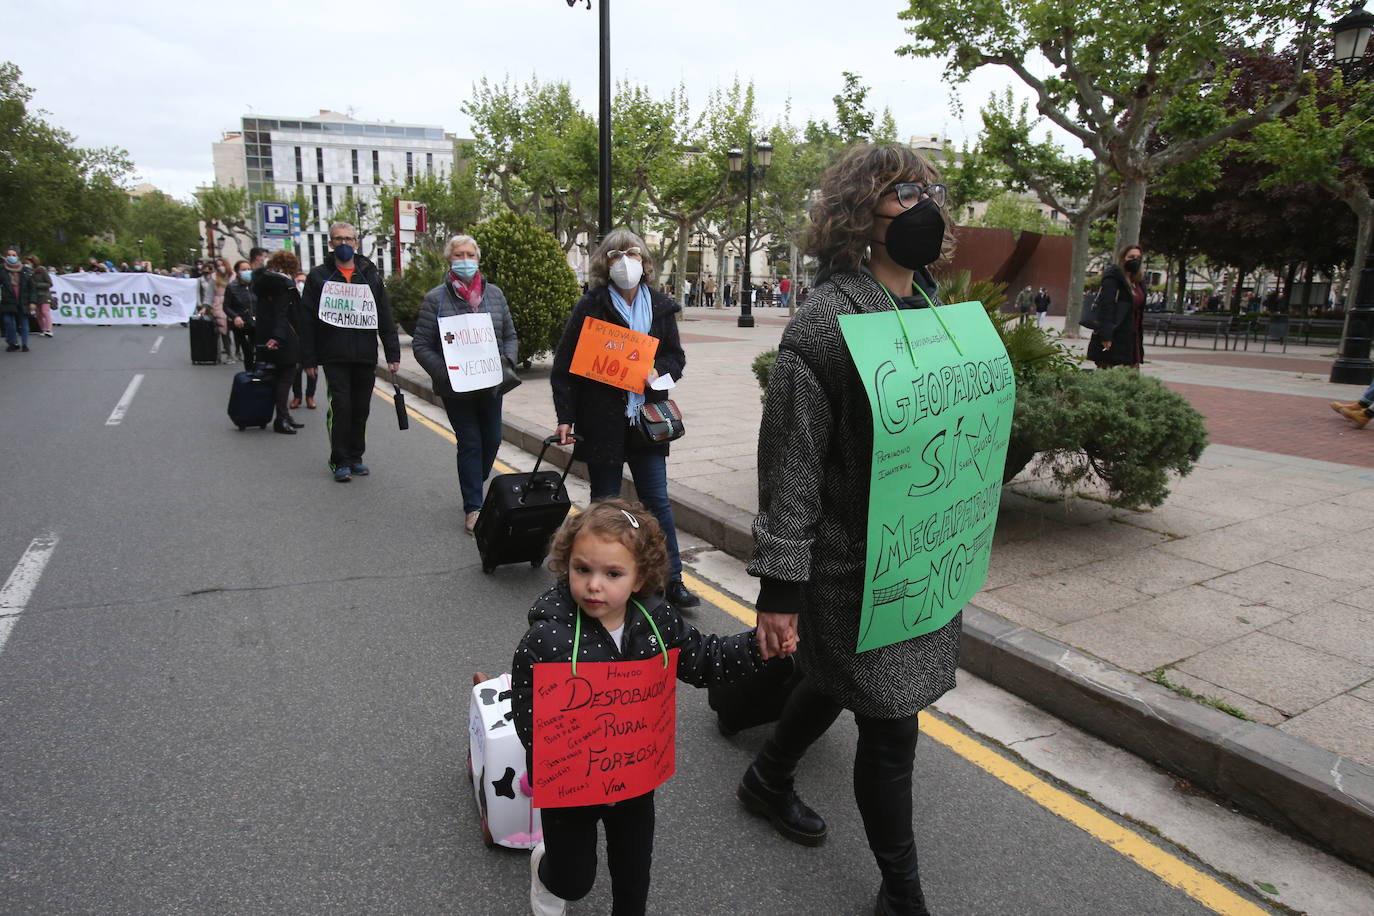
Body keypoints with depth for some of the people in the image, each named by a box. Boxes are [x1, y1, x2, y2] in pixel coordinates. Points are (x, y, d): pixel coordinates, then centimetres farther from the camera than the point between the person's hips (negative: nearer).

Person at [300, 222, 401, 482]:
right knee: (340, 407, -6)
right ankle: (340, 461, 5)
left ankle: (355, 457, 20)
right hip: (334, 357, -2)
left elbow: (385, 318, 9)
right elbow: (308, 321, 4)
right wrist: (308, 359, -2)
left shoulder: (370, 276, 11)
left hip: (365, 357, 2)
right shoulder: (318, 276, 5)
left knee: (361, 409, 7)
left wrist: (393, 354, 3)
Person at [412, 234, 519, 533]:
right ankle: (473, 508, 11)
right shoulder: (436, 298, -4)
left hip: (491, 385, 4)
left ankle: (473, 489, 37)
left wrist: (506, 363, -7)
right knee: (470, 443, 0)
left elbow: (510, 336, 11)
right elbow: (421, 345, -4)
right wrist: (445, 373, -17)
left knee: (492, 441, 11)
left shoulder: (494, 294, 6)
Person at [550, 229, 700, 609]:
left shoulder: (660, 307, 6)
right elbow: (565, 365, -5)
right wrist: (565, 417, -11)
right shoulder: (591, 306, -5)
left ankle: (671, 580, 14)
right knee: (605, 504, 9)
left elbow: (676, 357, 14)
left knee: (657, 500, 6)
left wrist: (658, 371, -9)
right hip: (602, 422, -2)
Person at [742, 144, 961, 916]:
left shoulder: (931, 310, 5)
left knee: (840, 680, 25)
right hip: (853, 569, -8)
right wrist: (780, 590, -18)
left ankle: (769, 780, 53)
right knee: (891, 723, 5)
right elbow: (790, 468, -19)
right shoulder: (826, 323, -19)